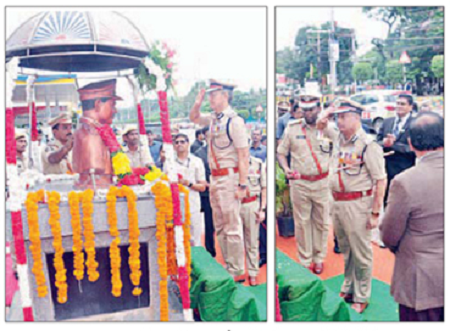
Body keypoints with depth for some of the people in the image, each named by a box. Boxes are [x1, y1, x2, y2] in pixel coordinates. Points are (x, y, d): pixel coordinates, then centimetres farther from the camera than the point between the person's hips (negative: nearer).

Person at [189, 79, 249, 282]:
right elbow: (194, 118, 30)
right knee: (220, 226, 15)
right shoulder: (213, 118, 10)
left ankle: (237, 272, 7)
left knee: (232, 226, -3)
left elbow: (244, 155, -17)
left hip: (229, 178, -9)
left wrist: (242, 185, -20)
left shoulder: (234, 121, -14)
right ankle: (228, 267, 26)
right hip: (214, 178, 9)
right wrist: (197, 103, 9)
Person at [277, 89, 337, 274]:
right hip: (299, 183, 0)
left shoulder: (329, 128, 2)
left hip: (322, 183, 1)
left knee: (321, 222, 8)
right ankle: (305, 260, 19)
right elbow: (281, 153, 7)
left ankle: (319, 258, 24)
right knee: (302, 222, 6)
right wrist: (286, 169, -10)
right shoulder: (292, 128, 1)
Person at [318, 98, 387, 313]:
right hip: (337, 202, 8)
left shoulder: (368, 145, -15)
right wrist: (326, 115, 8)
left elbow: (381, 180, -16)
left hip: (357, 205, -7)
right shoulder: (340, 140, 7)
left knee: (361, 253, 5)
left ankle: (361, 298, 21)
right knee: (345, 250, 21)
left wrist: (375, 213, -17)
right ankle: (348, 289, 38)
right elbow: (319, 127, 28)